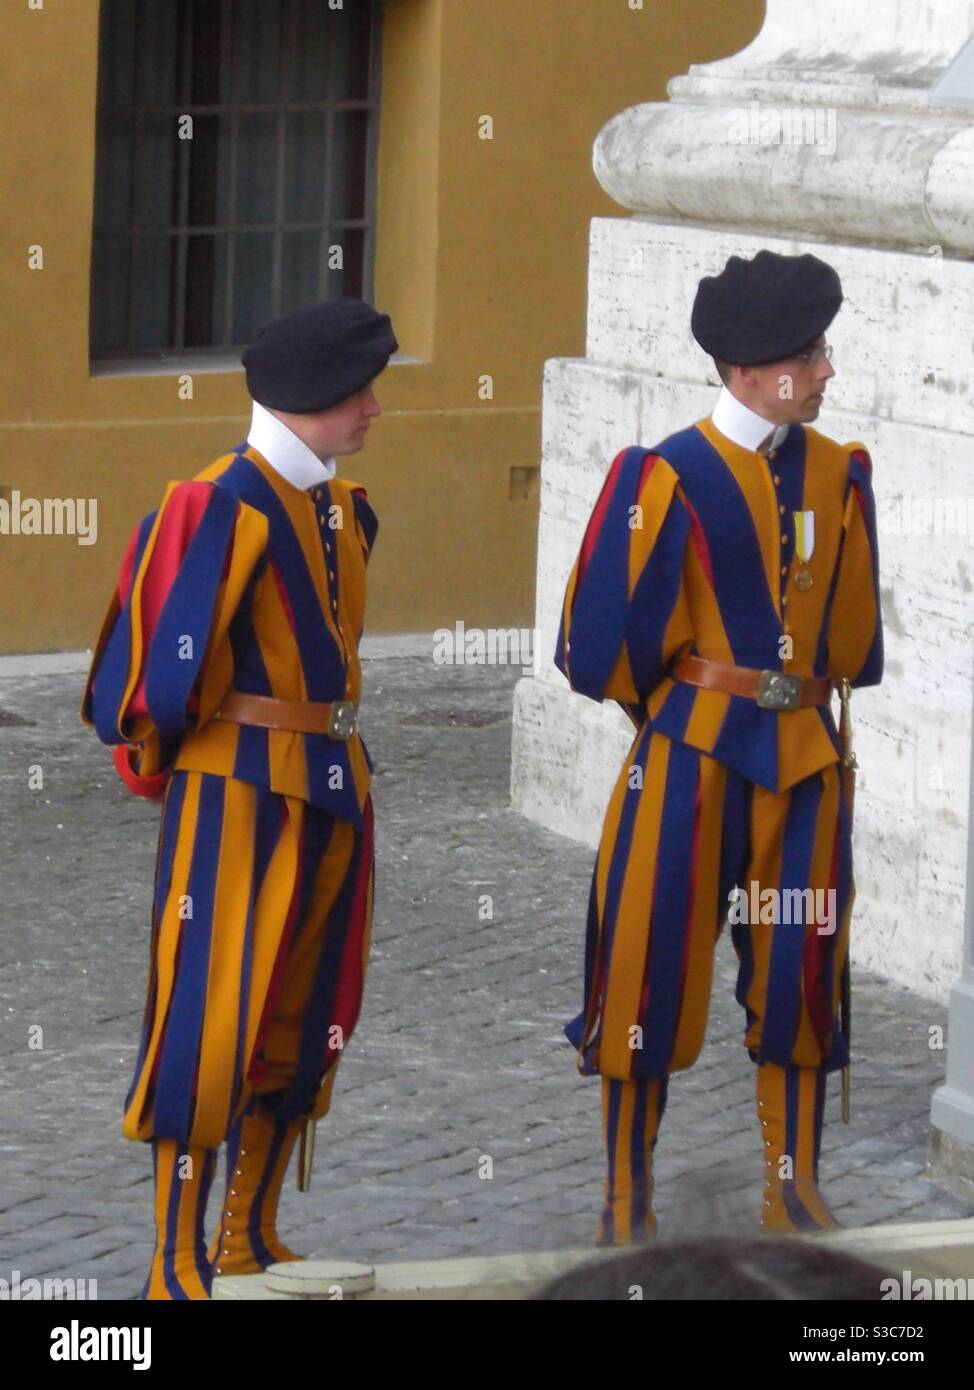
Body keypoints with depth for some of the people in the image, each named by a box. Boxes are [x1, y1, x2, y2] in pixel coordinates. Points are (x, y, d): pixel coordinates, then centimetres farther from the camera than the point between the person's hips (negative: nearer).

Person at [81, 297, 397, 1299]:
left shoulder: (344, 508, 10)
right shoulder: (221, 504, -15)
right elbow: (163, 654, -14)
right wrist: (158, 756, -3)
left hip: (333, 783, 8)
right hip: (237, 791, -8)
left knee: (307, 1018, 13)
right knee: (211, 1017, -6)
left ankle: (251, 1240, 24)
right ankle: (177, 1265, 0)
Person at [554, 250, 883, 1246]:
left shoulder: (836, 474, 5)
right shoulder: (671, 477, -11)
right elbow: (610, 639, -5)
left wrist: (804, 696, 13)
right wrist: (663, 706, 7)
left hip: (806, 752, 5)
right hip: (692, 753, -4)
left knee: (801, 968, 8)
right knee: (651, 963, 0)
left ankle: (794, 1194, 19)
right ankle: (627, 1201, 9)